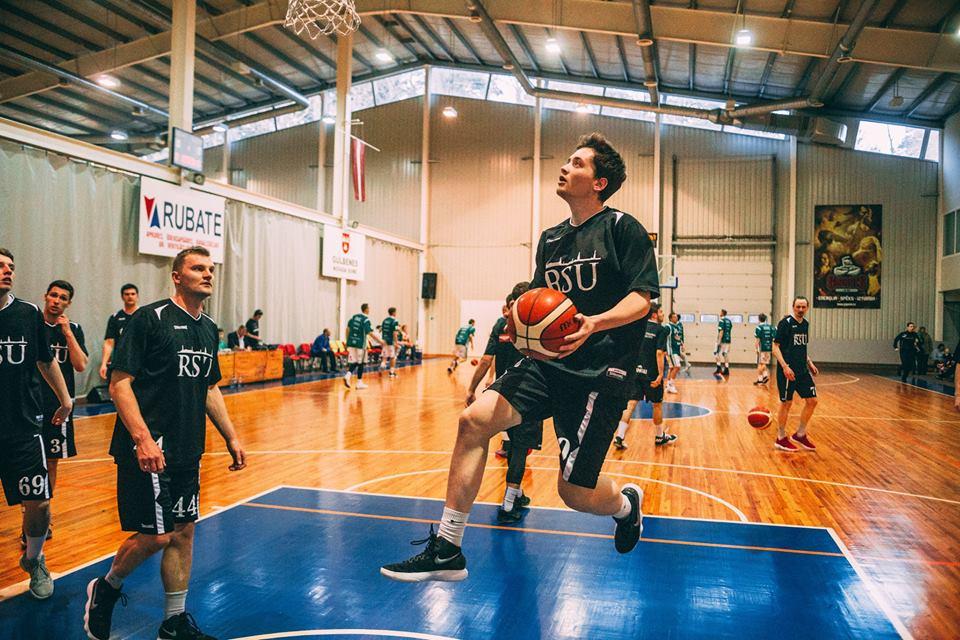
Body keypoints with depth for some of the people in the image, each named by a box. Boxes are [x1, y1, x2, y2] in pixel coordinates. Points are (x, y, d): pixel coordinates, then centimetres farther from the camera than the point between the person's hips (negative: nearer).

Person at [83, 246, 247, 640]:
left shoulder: (209, 329, 12)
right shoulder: (150, 318, -11)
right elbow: (119, 383, -14)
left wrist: (231, 437, 15)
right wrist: (143, 438, -23)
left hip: (187, 452, 8)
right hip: (148, 451, -7)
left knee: (183, 532, 11)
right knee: (155, 535, -5)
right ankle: (105, 589, 25)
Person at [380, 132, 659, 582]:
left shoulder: (622, 228, -3)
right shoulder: (551, 238, 16)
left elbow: (641, 298, -11)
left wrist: (594, 323, -28)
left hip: (600, 370, -6)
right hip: (549, 362, 6)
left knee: (574, 490, -5)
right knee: (474, 419, -14)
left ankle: (626, 504, 34)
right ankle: (446, 552, -5)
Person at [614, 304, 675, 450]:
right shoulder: (662, 330, -8)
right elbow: (659, 353, -19)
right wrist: (660, 374, -20)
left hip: (637, 371, 5)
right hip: (651, 373, -5)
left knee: (631, 404, 3)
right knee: (657, 405, 13)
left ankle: (619, 436, -7)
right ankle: (660, 437, 29)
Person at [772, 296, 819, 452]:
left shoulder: (805, 324, 12)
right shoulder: (785, 323, -11)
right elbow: (775, 347, -13)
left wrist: (810, 363, 14)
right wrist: (785, 366, -22)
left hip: (802, 371, 7)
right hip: (787, 371, -7)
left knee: (812, 400, 5)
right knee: (786, 403, -1)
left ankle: (800, 435, 18)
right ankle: (781, 439, 12)